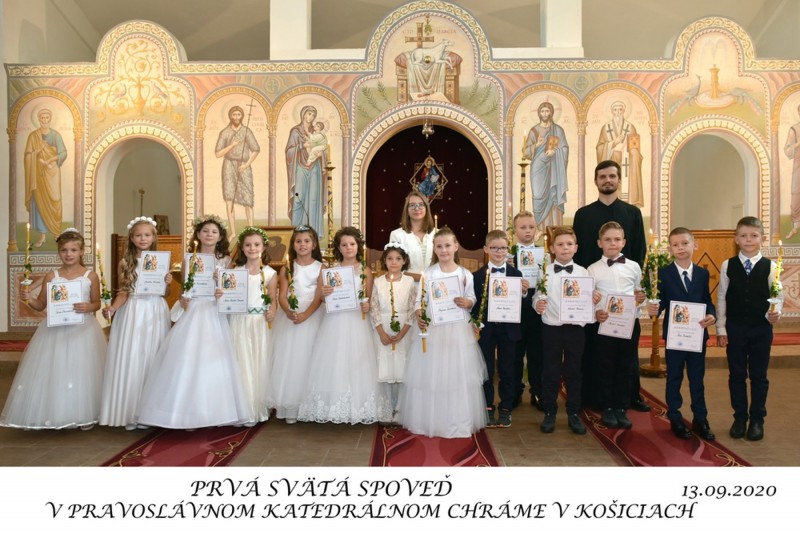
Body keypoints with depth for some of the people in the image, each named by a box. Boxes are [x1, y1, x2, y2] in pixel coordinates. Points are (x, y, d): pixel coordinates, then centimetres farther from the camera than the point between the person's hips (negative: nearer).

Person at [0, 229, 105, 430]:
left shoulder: (91, 276, -1)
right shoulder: (51, 276, 3)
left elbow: (97, 303, 5)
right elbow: (41, 305, 8)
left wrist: (88, 307, -16)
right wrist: (28, 299, -11)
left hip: (83, 329, -2)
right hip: (56, 330, 2)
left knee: (82, 372, 2)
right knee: (52, 372, 2)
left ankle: (85, 414, 14)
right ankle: (55, 415, 15)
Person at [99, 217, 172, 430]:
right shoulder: (125, 263, 3)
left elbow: (166, 293, 7)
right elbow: (123, 293, 3)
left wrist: (168, 283, -13)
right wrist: (112, 307, -14)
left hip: (155, 313, 0)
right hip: (132, 313, 0)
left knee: (152, 360, 4)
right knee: (130, 360, 1)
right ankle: (130, 412, 11)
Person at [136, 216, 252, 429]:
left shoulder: (225, 260, 6)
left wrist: (225, 294, -17)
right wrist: (182, 300, -12)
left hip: (215, 315, 0)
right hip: (193, 313, 0)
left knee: (215, 361, 1)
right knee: (188, 361, -4)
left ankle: (216, 412, 11)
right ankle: (188, 413, 4)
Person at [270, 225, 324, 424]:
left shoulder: (320, 267, 3)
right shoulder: (287, 268, 8)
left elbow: (319, 296, -6)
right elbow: (282, 296, 0)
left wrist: (305, 315, -21)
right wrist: (289, 312, -21)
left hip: (312, 317, -1)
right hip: (289, 317, 2)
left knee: (307, 360, -2)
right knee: (288, 360, -2)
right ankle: (289, 407, 2)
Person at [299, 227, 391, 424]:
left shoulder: (365, 271, 3)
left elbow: (368, 299, 5)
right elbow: (321, 297, 5)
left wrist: (367, 306, -17)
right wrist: (324, 294, -17)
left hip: (357, 321, -1)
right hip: (334, 321, 1)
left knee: (356, 365, 0)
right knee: (333, 364, 2)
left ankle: (358, 409, 8)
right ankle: (332, 408, 11)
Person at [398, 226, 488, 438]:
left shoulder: (465, 274, 1)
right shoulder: (428, 274, 0)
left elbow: (472, 299, 4)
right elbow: (419, 300, -4)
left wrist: (467, 303, -18)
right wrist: (418, 316, -22)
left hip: (458, 331, 0)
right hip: (432, 330, 0)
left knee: (458, 376, 7)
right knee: (430, 375, 6)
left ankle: (459, 420, 24)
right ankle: (430, 419, 22)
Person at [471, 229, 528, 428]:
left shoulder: (516, 274, 0)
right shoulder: (477, 275, -2)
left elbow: (520, 305, -1)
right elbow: (474, 303, -2)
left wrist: (524, 292, -19)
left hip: (508, 329, 1)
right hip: (485, 329, 0)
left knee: (507, 370, 10)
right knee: (486, 370, 10)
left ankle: (505, 408, 23)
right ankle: (487, 407, 24)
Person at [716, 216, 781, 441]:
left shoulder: (770, 266, -4)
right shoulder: (728, 266, -2)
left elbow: (777, 296, -1)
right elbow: (721, 298, 0)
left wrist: (775, 313, -23)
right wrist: (721, 329, -2)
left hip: (762, 329, 0)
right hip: (735, 328, 1)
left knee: (759, 376, 9)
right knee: (736, 375, 10)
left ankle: (757, 419, 23)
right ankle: (739, 417, 24)